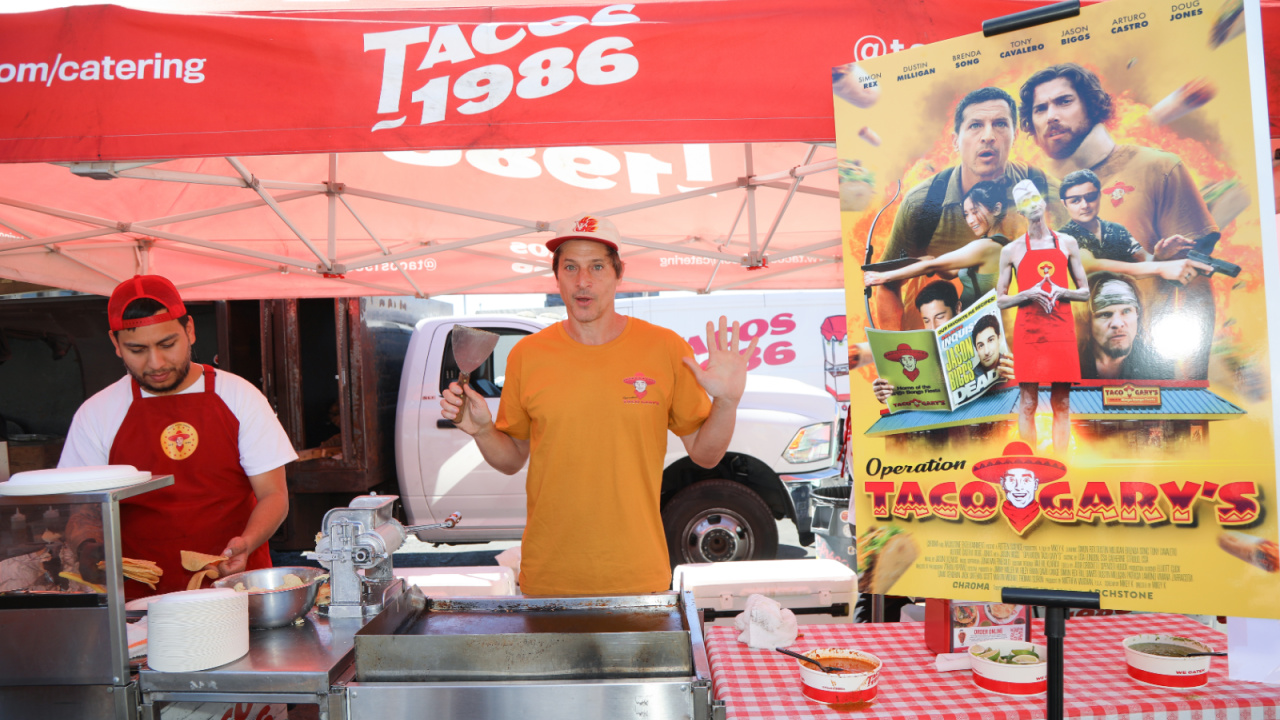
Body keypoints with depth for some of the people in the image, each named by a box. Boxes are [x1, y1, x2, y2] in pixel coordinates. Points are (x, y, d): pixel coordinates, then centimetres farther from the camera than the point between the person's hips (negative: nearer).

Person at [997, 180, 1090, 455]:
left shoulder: (1067, 243, 11)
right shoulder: (1011, 250, 6)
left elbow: (1085, 292, 13)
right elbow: (1000, 300, 6)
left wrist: (1061, 292, -8)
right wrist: (1029, 294, -11)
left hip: (1062, 332, 2)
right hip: (1027, 333, -2)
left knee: (1062, 404, 3)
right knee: (1027, 403, -2)